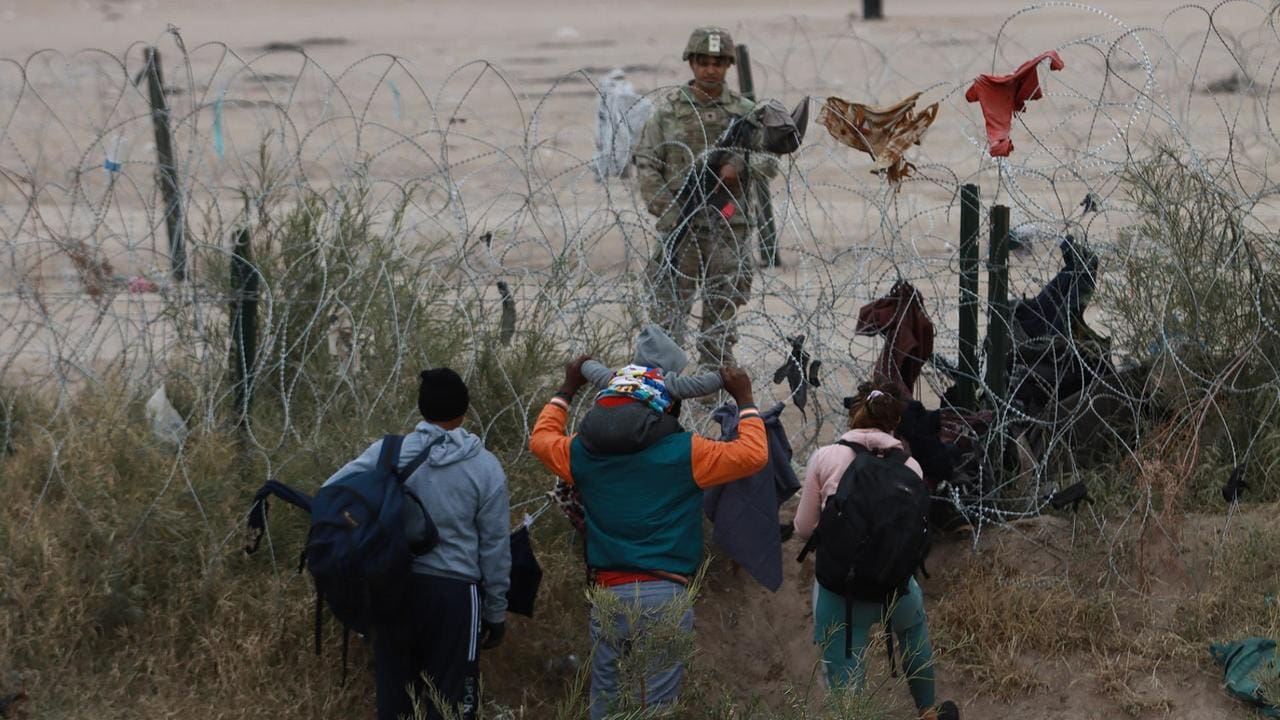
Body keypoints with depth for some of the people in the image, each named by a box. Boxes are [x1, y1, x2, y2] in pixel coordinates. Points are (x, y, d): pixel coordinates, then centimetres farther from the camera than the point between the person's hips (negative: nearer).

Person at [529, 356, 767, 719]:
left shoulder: (589, 454, 7)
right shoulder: (685, 453, -4)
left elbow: (541, 438, 26)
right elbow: (753, 454, -4)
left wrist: (568, 389, 37)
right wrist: (744, 400, 8)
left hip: (609, 594, 3)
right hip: (666, 595, -3)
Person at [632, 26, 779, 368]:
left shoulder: (745, 112, 7)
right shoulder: (668, 108, 1)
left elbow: (770, 162, 8)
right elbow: (646, 164, -1)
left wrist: (740, 163, -14)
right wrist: (670, 213, -11)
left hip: (729, 227, 2)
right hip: (680, 226, -2)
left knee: (721, 315, 7)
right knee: (668, 312, -3)